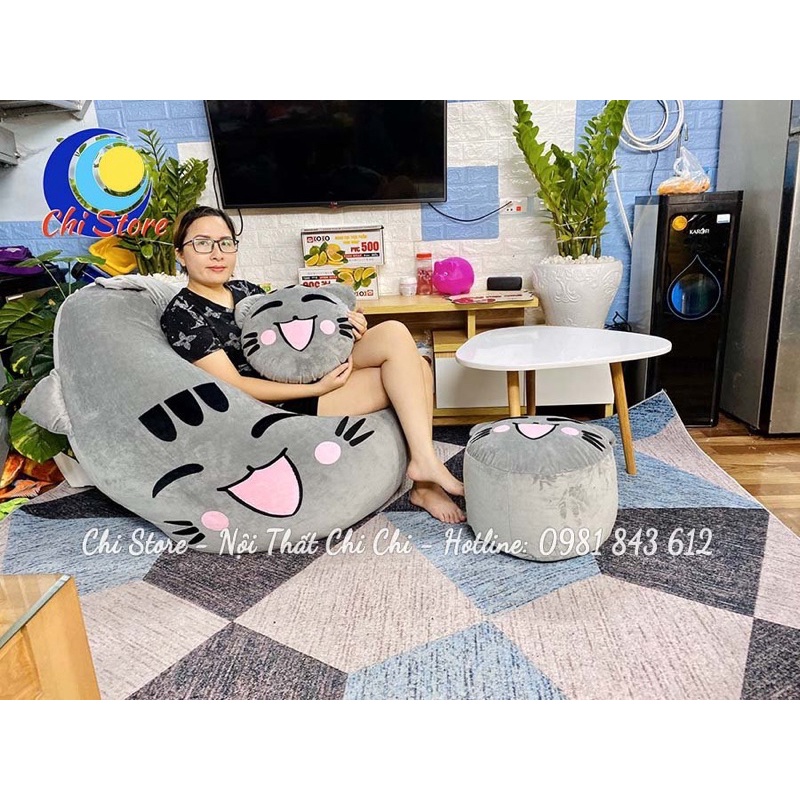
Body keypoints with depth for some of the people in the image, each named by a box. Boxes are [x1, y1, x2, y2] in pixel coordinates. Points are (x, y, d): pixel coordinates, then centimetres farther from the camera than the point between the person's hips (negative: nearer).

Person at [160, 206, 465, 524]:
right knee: (396, 335, -18)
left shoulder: (245, 290, 16)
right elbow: (231, 385, -14)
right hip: (281, 404, -8)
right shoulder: (181, 315, -6)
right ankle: (425, 462, -18)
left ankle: (424, 484, -12)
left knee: (417, 368, -11)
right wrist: (317, 388, -19)